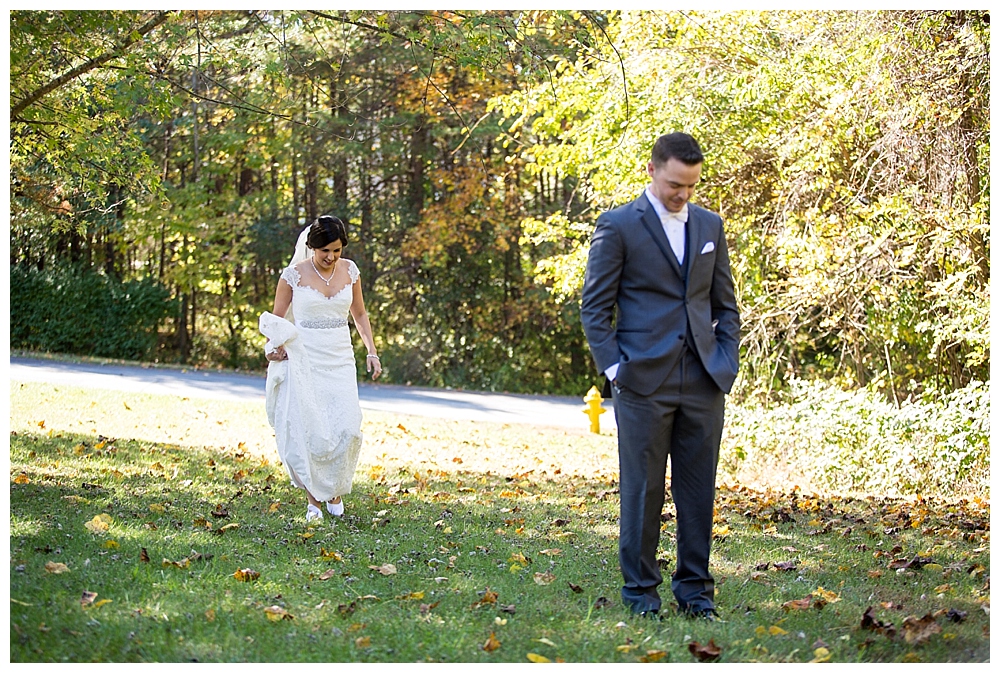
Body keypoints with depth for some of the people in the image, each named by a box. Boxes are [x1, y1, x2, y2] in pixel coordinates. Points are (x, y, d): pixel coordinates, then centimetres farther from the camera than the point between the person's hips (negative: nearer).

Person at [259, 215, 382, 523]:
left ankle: (334, 490, 14)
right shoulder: (294, 275, -5)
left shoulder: (349, 271, 5)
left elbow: (360, 314, 17)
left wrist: (371, 351, 7)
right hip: (304, 358, -2)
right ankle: (313, 497, 10)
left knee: (346, 426, -9)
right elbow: (276, 321, 3)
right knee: (307, 428, -5)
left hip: (340, 358, 3)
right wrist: (275, 347, -16)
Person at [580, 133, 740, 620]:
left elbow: (725, 303, 17)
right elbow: (595, 306, -1)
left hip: (703, 383, 4)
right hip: (644, 382, -4)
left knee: (698, 489, 7)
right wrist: (614, 368, -9)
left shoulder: (709, 225, 13)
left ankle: (694, 589, 16)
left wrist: (726, 363, 6)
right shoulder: (618, 226, -2)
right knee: (642, 488, 2)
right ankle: (640, 589, 14)